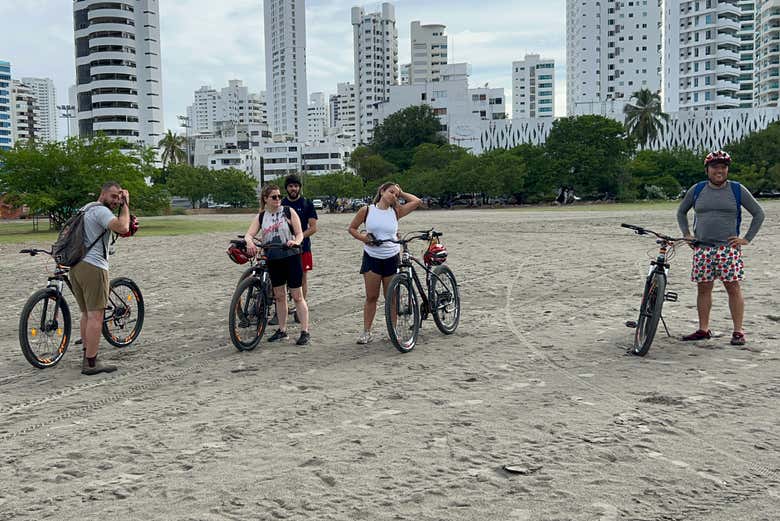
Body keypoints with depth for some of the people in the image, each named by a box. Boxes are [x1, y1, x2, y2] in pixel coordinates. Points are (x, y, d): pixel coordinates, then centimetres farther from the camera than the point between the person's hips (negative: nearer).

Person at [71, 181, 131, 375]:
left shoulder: (87, 209, 22)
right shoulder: (101, 210, -10)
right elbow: (122, 228, -25)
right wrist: (125, 204, -13)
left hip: (76, 266, 10)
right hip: (93, 266, -10)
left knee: (86, 314, 17)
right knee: (95, 316, -6)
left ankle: (87, 357, 24)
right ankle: (91, 363, -4)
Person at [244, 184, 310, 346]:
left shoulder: (289, 212, -1)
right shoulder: (260, 217, 7)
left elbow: (299, 233, -3)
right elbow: (249, 234, -3)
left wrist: (296, 241, -26)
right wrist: (249, 242, -27)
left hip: (291, 257, -3)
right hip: (273, 259, 4)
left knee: (297, 296, -2)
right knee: (279, 296, 12)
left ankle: (305, 331, 3)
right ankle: (282, 330, 23)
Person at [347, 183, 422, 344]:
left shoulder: (396, 212, 3)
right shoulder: (366, 211, 0)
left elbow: (417, 201, -1)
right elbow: (352, 228, 9)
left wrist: (401, 193, 6)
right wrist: (362, 237, -9)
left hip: (392, 258, 1)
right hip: (372, 258, -1)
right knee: (371, 297, 2)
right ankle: (366, 332, 10)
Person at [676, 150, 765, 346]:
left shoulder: (737, 190, 4)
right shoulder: (697, 190, 9)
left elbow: (758, 214, 8)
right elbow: (681, 212, 22)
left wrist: (747, 239, 0)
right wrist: (687, 234, 10)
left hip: (728, 248, -2)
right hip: (702, 249, 2)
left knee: (733, 288, -3)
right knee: (703, 288, 4)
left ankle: (738, 332, 3)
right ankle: (703, 329, 12)